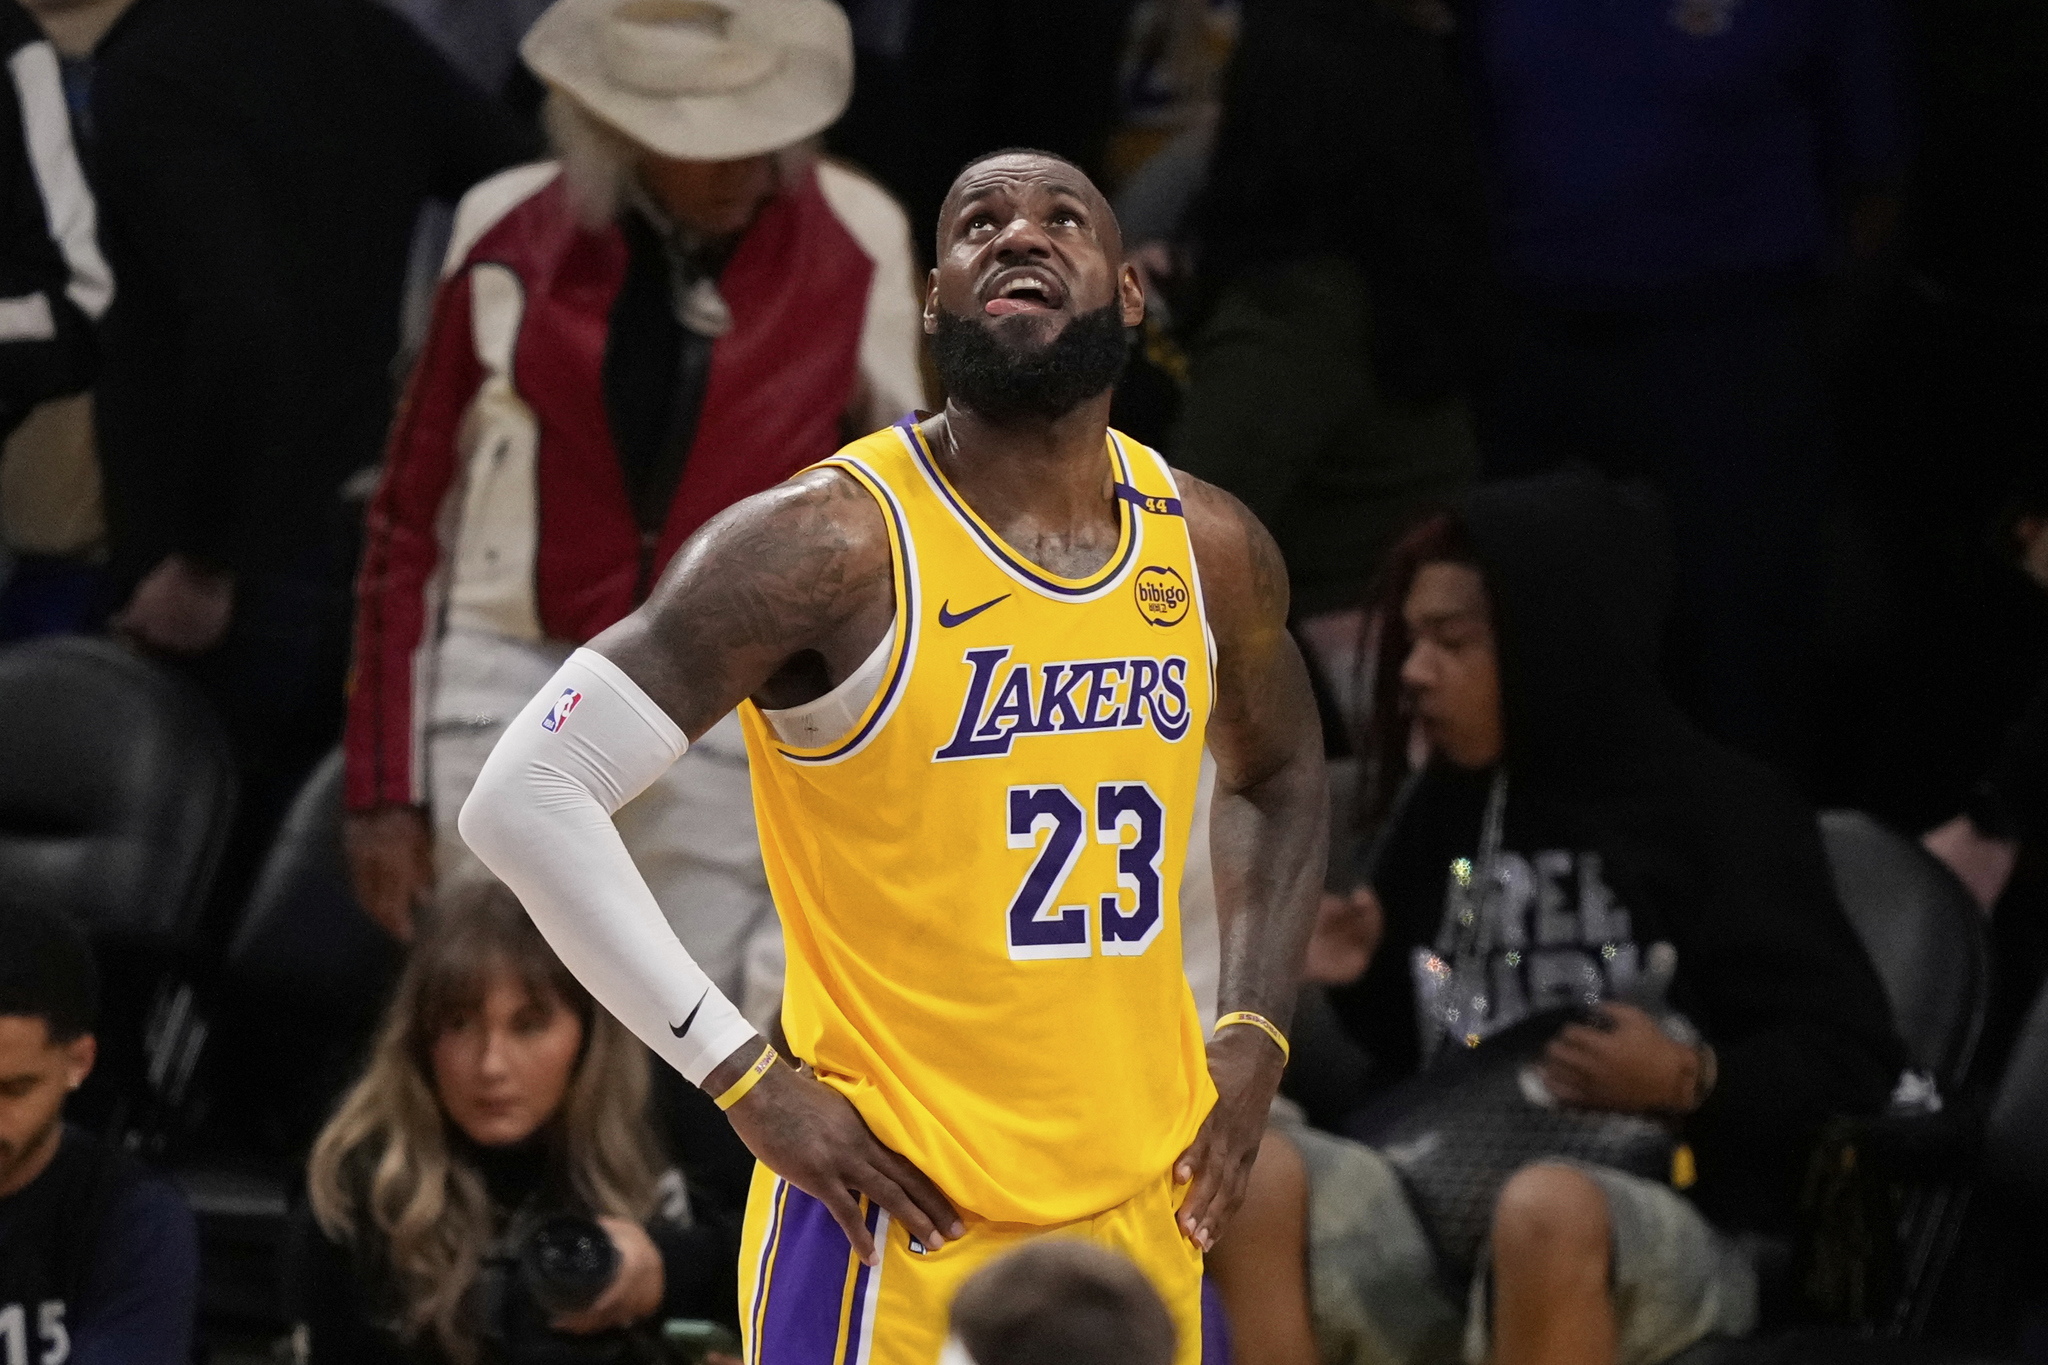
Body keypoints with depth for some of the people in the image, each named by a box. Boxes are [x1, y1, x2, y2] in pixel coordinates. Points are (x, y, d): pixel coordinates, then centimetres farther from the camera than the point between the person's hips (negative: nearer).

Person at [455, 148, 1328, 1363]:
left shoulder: (1209, 552, 5)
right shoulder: (835, 544, -14)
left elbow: (1279, 777, 27)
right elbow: (525, 798, -16)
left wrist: (1254, 1038, 11)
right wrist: (746, 1082, -15)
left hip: (1144, 1214, 6)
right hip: (902, 1225, -6)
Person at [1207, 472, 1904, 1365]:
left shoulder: (1718, 811, 1)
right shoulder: (1445, 807, 17)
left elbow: (1855, 1059, 0)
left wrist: (1692, 1081, -14)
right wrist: (1358, 982, 7)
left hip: (1671, 1230, -5)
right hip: (1447, 1204, 5)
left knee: (1546, 1210, -41)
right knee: (1253, 1174, -27)